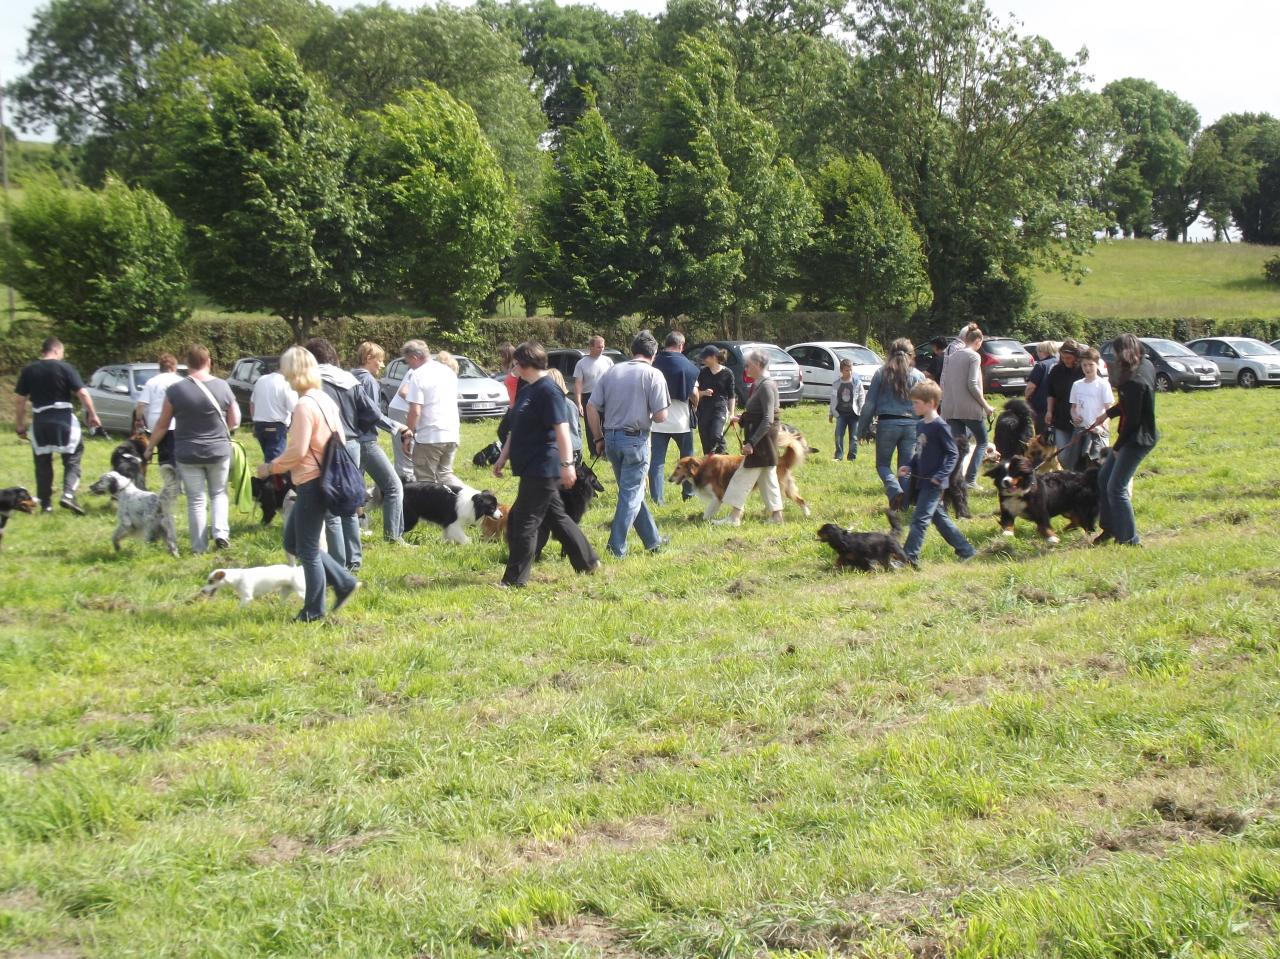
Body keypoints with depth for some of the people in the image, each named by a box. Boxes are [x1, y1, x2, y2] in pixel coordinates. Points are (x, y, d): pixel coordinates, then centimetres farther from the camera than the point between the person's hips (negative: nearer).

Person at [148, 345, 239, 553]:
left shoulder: (175, 390, -9)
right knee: (218, 493, 20)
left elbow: (162, 425, -1)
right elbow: (235, 421, 4)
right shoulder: (223, 387, -5)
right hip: (219, 451, 1)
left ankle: (200, 547, 11)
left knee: (196, 500, 8)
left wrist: (150, 447, 14)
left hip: (188, 454, -1)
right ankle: (221, 532, 2)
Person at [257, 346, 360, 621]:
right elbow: (340, 441, 13)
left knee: (307, 549, 4)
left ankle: (314, 610, 14)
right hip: (323, 479, 9)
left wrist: (271, 467, -6)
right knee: (293, 542, 19)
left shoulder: (304, 405, -19)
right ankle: (344, 582, 18)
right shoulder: (326, 400, 9)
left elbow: (297, 451, -21)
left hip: (310, 483, -9)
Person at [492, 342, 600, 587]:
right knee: (556, 516, 17)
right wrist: (503, 457, 25)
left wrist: (567, 464, -28)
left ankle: (515, 579, -1)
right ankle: (588, 561, 27)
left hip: (542, 469, -10)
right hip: (533, 468, 10)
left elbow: (562, 428, -23)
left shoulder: (549, 391, -16)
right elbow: (516, 429, 24)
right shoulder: (526, 392, 15)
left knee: (525, 522, -6)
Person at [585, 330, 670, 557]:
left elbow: (591, 407, 4)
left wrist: (599, 438, 12)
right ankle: (616, 547, 0)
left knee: (632, 490, 16)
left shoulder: (612, 372, 7)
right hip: (635, 439, -5)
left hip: (611, 438, 5)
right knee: (631, 494, 3)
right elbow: (660, 416, -11)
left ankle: (652, 540, 26)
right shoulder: (653, 375, -7)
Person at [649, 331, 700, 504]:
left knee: (657, 461, 3)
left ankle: (657, 498, -3)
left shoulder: (654, 364, -3)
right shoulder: (687, 365, -8)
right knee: (687, 458, 18)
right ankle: (688, 492, 26)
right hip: (681, 420, -1)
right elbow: (694, 393, -8)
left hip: (658, 421, 1)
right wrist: (694, 407, 13)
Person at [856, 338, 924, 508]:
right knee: (907, 467, 10)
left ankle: (895, 490, -16)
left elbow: (869, 403, 1)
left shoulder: (881, 373, 1)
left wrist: (863, 428, 7)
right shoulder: (918, 376, 5)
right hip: (911, 424, 2)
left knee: (883, 464, 10)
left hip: (887, 423, -2)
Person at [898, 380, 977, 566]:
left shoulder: (940, 426, -15)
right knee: (939, 517, 15)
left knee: (920, 519, -9)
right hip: (922, 481, 9)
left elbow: (953, 453, -15)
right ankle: (966, 551, 24)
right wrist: (910, 467, 6)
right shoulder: (920, 425, 11)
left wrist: (941, 475, -22)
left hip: (933, 483, -9)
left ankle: (909, 556, -8)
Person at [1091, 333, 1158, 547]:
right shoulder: (1146, 366, 5)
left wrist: (1118, 446, -11)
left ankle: (1130, 538, 1)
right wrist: (1108, 414, 22)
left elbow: (1132, 419, -22)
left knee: (1116, 488, -6)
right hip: (1138, 436, 10)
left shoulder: (1135, 382, -26)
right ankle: (1110, 527, 26)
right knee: (1104, 477, 18)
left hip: (1137, 439, -10)